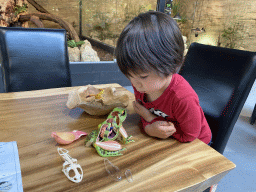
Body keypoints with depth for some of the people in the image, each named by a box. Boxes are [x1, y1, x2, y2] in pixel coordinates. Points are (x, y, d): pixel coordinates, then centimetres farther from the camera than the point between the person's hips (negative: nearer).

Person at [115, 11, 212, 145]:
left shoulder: (184, 99, -33)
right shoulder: (140, 84, -15)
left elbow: (188, 136, -19)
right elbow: (144, 112, -2)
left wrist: (151, 119, -23)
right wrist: (149, 128, -26)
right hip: (162, 139, 4)